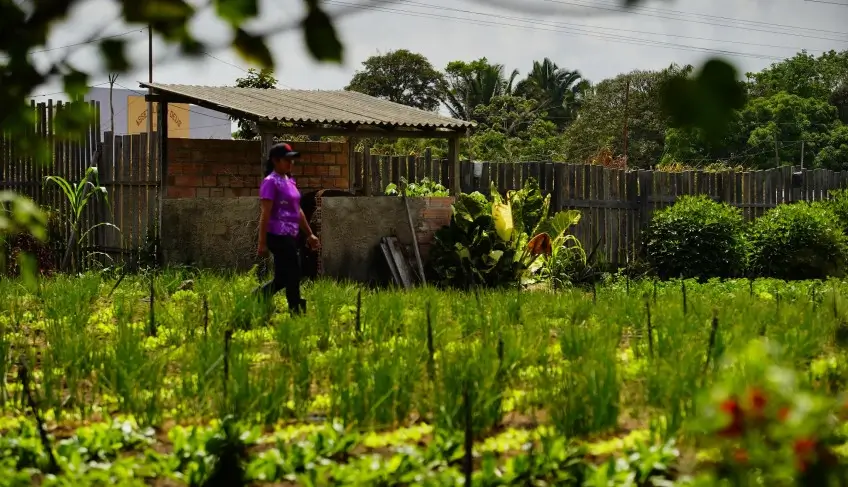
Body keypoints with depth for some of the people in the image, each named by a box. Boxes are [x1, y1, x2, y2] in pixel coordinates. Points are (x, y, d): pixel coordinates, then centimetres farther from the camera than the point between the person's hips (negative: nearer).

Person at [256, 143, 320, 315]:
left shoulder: (290, 181, 16)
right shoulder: (271, 182, -11)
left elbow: (298, 211, 22)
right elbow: (265, 214, -15)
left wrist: (309, 234, 21)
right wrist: (262, 243, -18)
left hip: (290, 236, 9)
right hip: (279, 236, -9)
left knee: (282, 279, 13)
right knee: (292, 276, -5)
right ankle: (297, 312, 3)